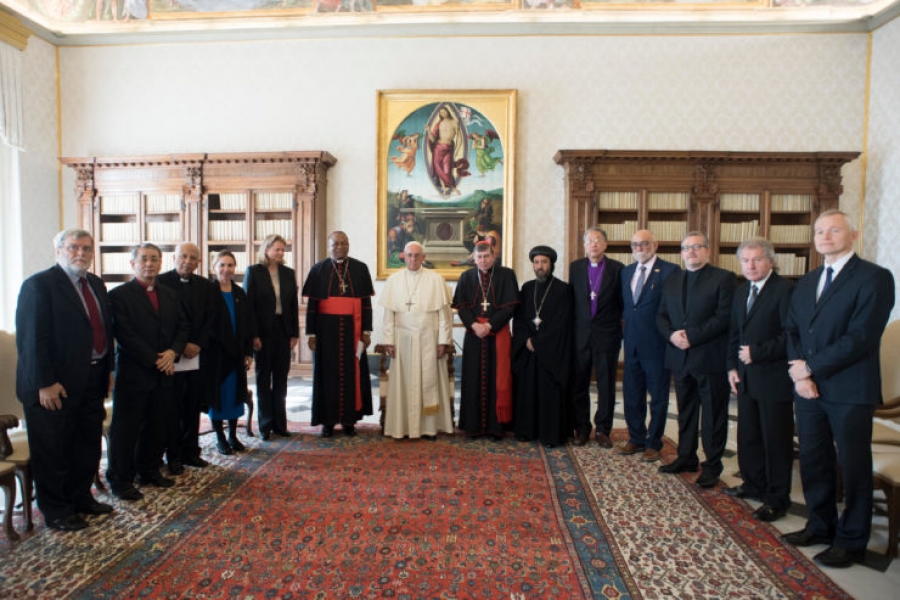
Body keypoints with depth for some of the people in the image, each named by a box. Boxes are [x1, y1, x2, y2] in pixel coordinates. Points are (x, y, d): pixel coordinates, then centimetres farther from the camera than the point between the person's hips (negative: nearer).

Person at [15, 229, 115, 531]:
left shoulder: (96, 284, 10)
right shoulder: (39, 284, -13)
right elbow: (31, 338, -18)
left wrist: (107, 369, 10)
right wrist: (44, 383, -20)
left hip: (92, 380, 8)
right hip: (56, 385, -7)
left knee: (88, 444, 18)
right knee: (53, 450, 8)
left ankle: (81, 498, 35)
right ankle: (56, 511, 24)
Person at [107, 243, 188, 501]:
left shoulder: (170, 295, 13)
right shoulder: (119, 295, -6)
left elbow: (182, 327, 11)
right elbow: (125, 335, -13)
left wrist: (173, 352, -8)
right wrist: (155, 360, -15)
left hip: (163, 373, 5)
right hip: (133, 373, -5)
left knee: (155, 427, 14)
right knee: (125, 429, 4)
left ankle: (149, 471, 28)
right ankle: (120, 481, 16)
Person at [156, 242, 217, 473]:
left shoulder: (205, 286, 11)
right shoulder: (161, 282, -4)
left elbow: (210, 318, 8)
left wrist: (198, 344, -5)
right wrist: (181, 346, -12)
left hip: (198, 354, 4)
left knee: (193, 407, 10)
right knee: (172, 409, 3)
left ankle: (191, 452, 21)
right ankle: (174, 456, 13)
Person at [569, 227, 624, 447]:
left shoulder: (617, 268, -2)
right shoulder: (575, 267, 6)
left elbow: (623, 302, 0)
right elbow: (571, 299, 6)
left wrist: (616, 324, -5)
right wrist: (572, 325, 2)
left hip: (607, 335, -2)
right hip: (580, 334, 2)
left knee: (606, 385, 7)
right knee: (579, 384, 7)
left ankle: (603, 430, 20)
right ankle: (582, 429, 20)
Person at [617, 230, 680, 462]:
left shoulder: (670, 271, -8)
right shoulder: (626, 271, 11)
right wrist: (625, 331, 6)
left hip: (656, 345, -6)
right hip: (632, 344, 6)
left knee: (658, 397, 9)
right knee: (632, 395, 14)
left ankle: (653, 443, 23)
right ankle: (636, 439, 30)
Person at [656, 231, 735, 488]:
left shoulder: (723, 278, -4)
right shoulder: (672, 282, 13)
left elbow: (724, 317, -14)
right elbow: (661, 316, 11)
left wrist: (692, 336, -18)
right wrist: (672, 335, -9)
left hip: (711, 358, -5)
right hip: (680, 358, 6)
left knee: (713, 414, 4)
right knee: (685, 411, 16)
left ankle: (712, 465, 15)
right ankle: (686, 457, 28)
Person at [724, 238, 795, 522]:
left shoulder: (785, 289, -12)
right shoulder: (741, 291, 13)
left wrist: (757, 352, -17)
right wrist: (732, 366, 8)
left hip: (773, 378, -7)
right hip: (746, 378, 7)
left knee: (776, 440, 4)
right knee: (748, 436, 16)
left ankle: (777, 498, 17)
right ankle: (754, 485, 32)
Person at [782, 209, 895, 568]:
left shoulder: (874, 278, -8)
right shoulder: (806, 283, 14)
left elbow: (861, 337, -17)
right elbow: (792, 331, 11)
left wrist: (810, 367, -13)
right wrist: (799, 373, -5)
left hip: (849, 390, -6)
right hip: (808, 388, 6)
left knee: (853, 467, 7)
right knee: (813, 461, 14)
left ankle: (851, 541, 22)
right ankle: (820, 526, 30)